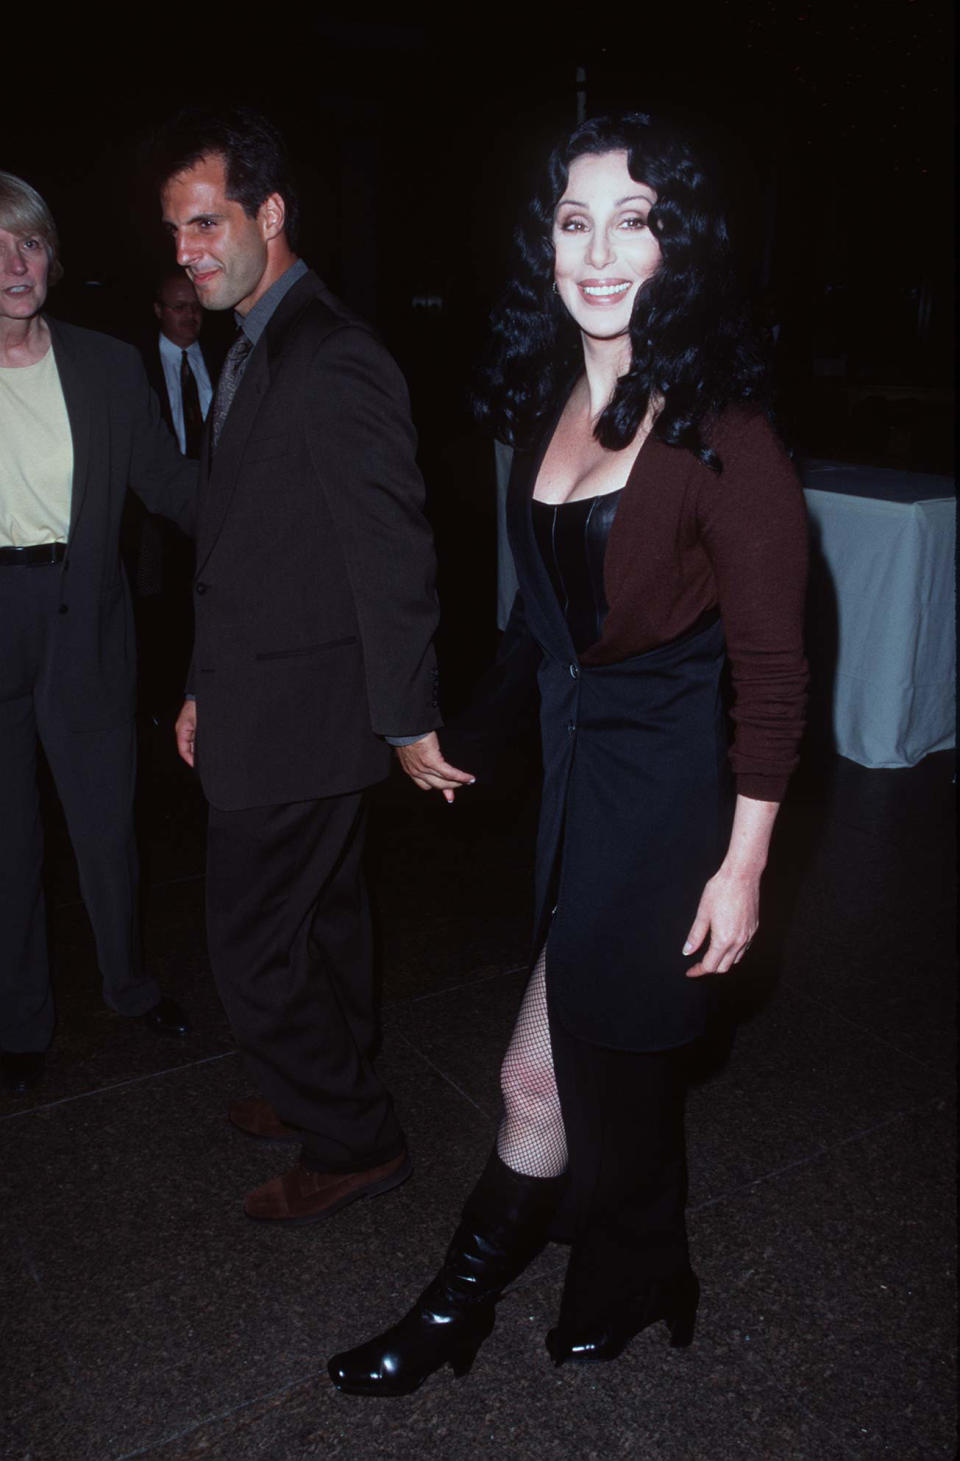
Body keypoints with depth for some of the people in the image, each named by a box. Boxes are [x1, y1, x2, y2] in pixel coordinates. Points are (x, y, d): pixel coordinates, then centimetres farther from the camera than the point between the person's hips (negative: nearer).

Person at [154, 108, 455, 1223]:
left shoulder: (333, 363, -21)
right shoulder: (255, 350, 12)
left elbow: (395, 555, -20)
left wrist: (409, 720, -14)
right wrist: (207, 689, 16)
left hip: (294, 723, -10)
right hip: (263, 705, 10)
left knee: (252, 944, 1)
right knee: (322, 920, 21)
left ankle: (352, 1142, 20)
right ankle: (330, 1092, 41)